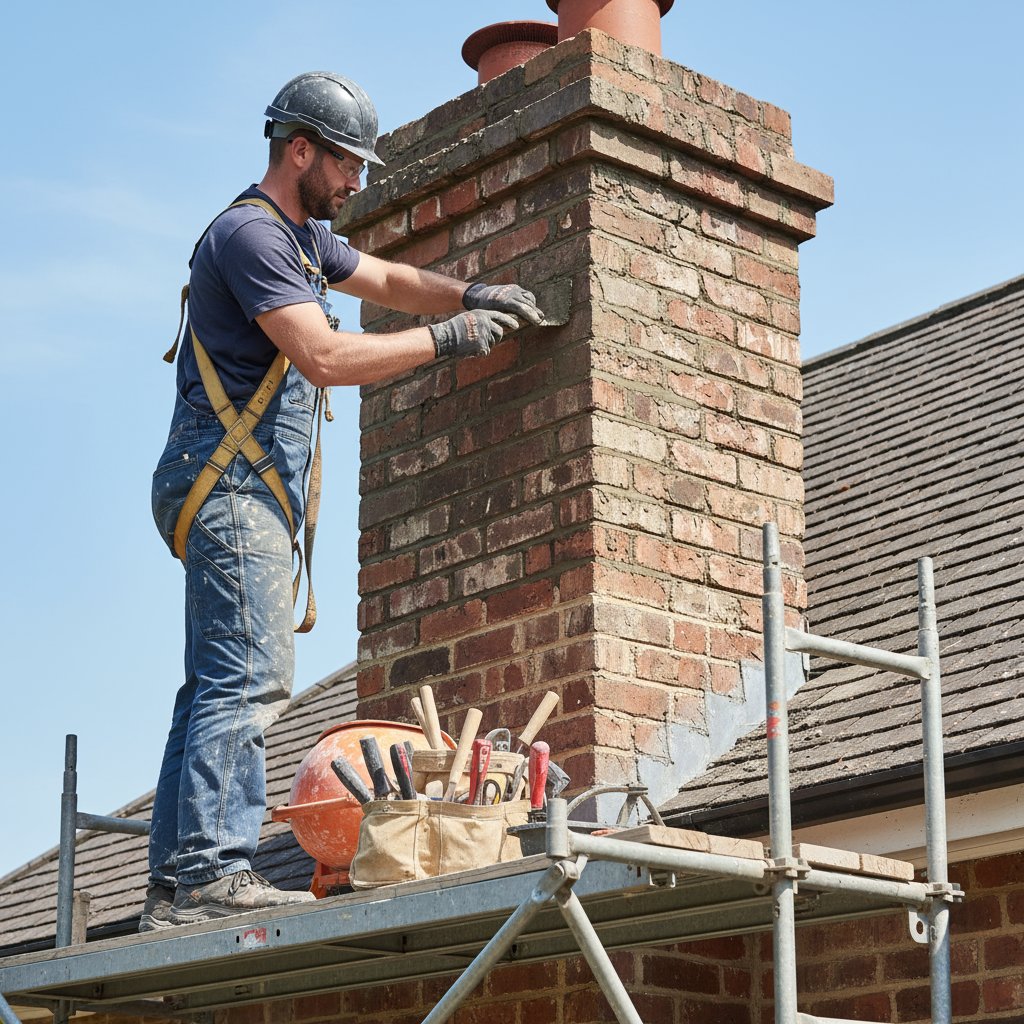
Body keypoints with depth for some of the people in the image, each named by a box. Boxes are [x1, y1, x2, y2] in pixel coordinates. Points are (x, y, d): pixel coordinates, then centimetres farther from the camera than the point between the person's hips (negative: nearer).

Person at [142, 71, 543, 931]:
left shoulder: (302, 237, 22)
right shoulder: (251, 233, -11)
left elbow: (388, 280, 31)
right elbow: (324, 357, -20)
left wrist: (470, 296, 12)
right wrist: (442, 340, -13)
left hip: (249, 495, 10)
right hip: (230, 483, -10)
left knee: (217, 685, 5)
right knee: (250, 677, -17)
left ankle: (177, 886, 3)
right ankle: (211, 870, -22)